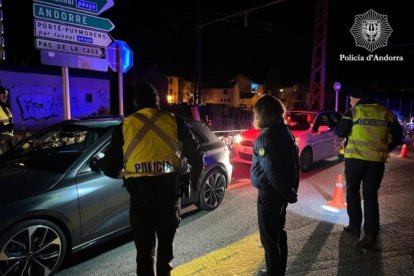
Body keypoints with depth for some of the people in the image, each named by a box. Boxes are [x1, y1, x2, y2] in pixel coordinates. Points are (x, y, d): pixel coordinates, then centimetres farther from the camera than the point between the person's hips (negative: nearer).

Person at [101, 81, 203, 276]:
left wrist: (123, 174, 24)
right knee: (165, 245, 22)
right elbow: (195, 155, 3)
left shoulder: (125, 125, 2)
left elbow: (110, 167, 2)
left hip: (140, 194, 0)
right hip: (169, 191, 1)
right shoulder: (174, 121, 2)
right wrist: (193, 178, 21)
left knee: (144, 249, 15)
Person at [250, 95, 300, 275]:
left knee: (269, 237, 6)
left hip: (269, 193, -9)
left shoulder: (265, 138, -21)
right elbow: (295, 162, 9)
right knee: (278, 232, 22)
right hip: (283, 192, 9)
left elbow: (271, 171, -24)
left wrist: (288, 192, -12)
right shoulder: (286, 132, 4)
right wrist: (292, 190, 13)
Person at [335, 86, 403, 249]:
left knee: (352, 191, 15)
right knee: (371, 195, 7)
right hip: (377, 160, 3)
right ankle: (370, 234, 1)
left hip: (356, 158, -3)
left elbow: (340, 132, -5)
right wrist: (387, 149, 22)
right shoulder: (385, 112, 10)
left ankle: (355, 226, 20)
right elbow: (398, 136, 10)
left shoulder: (355, 111, -1)